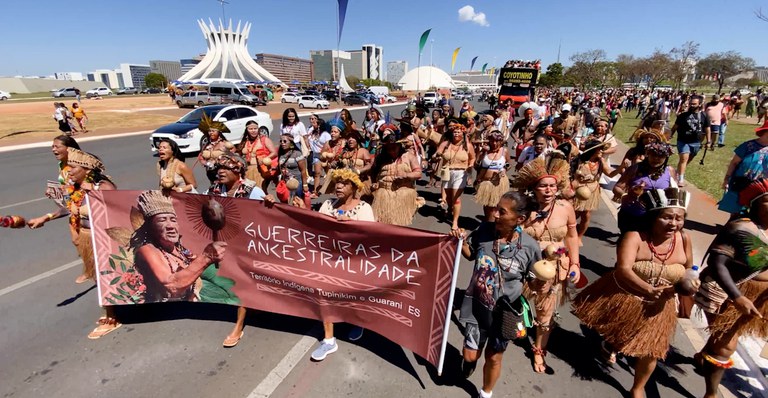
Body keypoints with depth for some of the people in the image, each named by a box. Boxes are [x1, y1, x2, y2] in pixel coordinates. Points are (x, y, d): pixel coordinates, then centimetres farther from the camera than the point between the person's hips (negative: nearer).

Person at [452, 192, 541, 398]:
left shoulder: (529, 247, -19)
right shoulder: (484, 229, -16)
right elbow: (470, 254, 3)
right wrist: (461, 241, -15)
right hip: (477, 307, 1)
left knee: (493, 358, 20)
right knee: (470, 354, 14)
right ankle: (469, 361, 54)